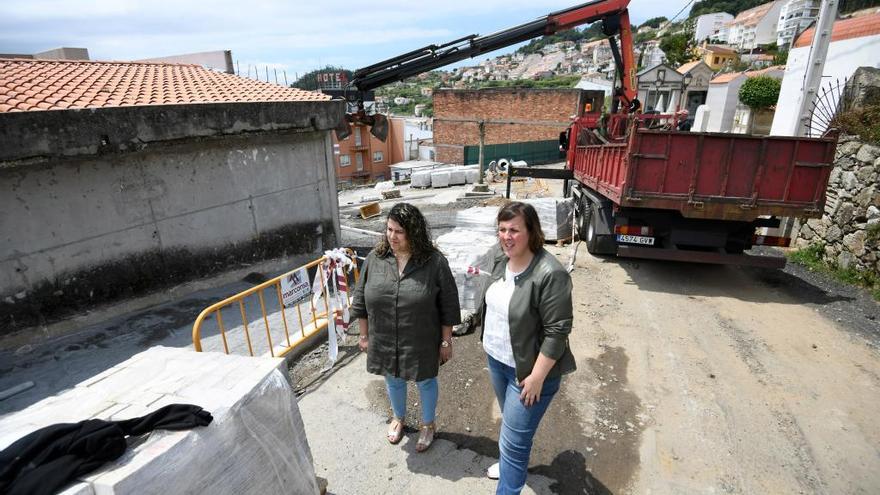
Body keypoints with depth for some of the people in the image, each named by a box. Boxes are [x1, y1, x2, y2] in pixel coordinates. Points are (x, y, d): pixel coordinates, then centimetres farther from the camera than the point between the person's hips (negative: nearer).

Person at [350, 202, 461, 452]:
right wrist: (364, 335, 5)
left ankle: (428, 424, 46)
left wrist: (446, 341, -7)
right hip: (384, 341, 3)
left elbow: (448, 306, -10)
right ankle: (398, 417, 53)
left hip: (421, 343, -3)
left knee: (425, 382, 19)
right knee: (393, 380, 24)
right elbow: (361, 300, 1)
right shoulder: (375, 258, -9)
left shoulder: (435, 262, -18)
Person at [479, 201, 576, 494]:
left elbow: (557, 331, -24)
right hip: (497, 359, 8)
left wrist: (537, 377, -20)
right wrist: (488, 340, 16)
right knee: (511, 420, 29)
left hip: (528, 369, -8)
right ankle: (514, 463, 53)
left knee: (513, 441, 3)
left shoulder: (550, 275, -28)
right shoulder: (502, 258, -3)